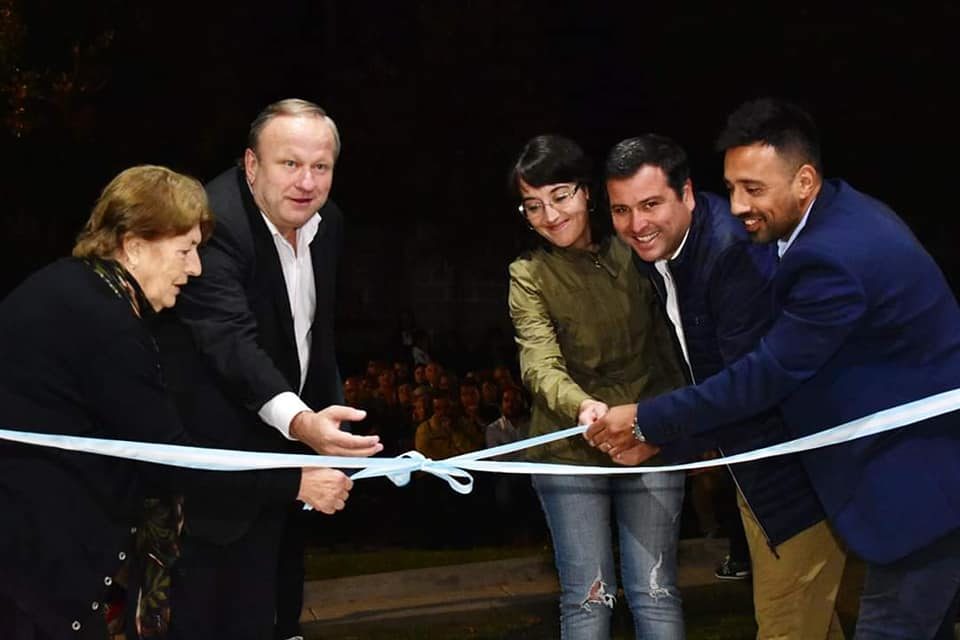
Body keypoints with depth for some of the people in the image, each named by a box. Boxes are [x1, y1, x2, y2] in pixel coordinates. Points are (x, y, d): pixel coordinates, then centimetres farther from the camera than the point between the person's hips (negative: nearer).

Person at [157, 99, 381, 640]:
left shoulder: (327, 221, -1)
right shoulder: (212, 224, -27)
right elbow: (230, 337, -40)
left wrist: (329, 409, 13)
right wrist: (299, 421, -53)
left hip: (296, 429, 8)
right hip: (223, 452, -8)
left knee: (282, 594, 23)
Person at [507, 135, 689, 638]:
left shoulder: (635, 251, 1)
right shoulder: (529, 275, -4)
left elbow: (670, 340, 9)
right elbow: (540, 366, -17)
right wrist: (582, 406, -38)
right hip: (570, 449, -1)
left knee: (655, 594, 1)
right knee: (588, 599, 1)